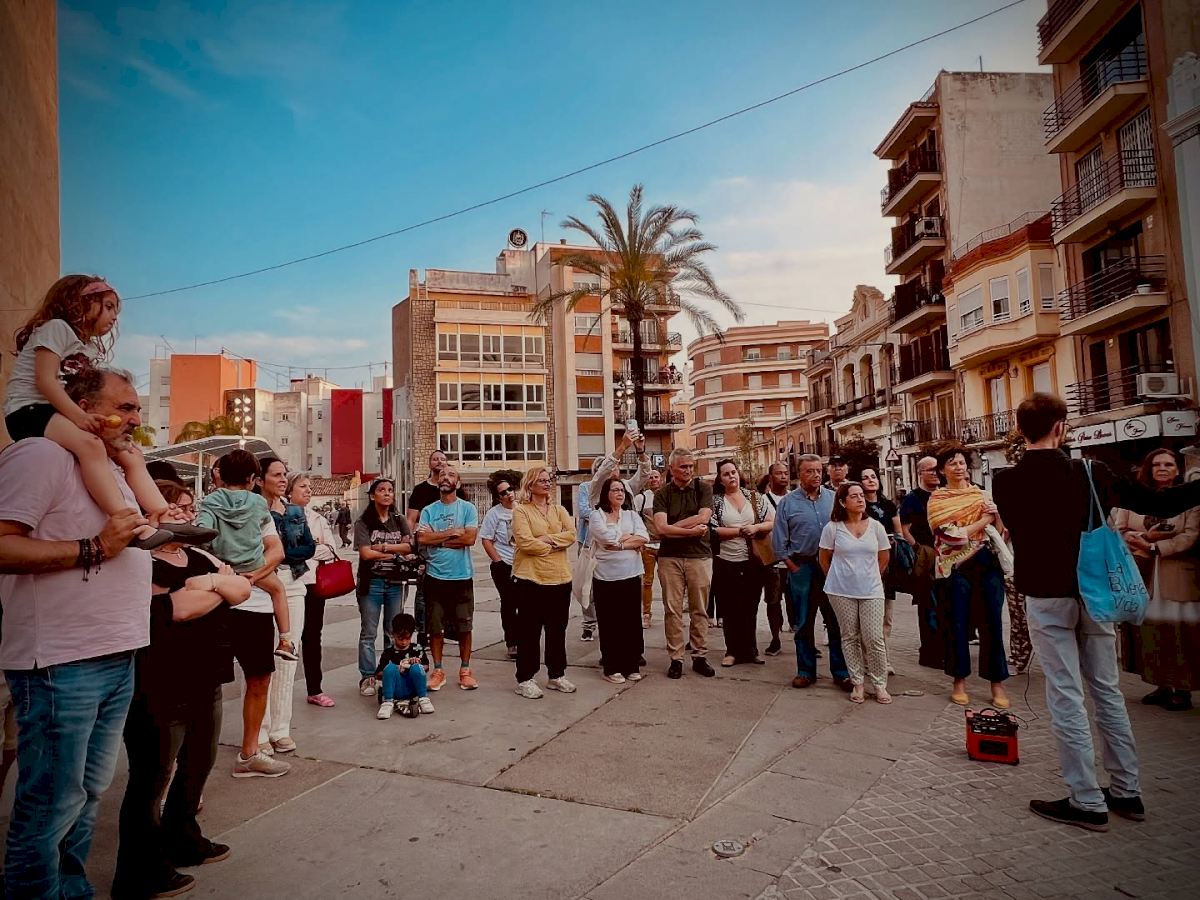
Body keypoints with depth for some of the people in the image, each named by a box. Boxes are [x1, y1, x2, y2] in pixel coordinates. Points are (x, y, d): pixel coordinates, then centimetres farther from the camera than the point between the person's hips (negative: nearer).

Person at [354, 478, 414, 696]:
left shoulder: (400, 521, 10)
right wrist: (396, 551, -6)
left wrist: (384, 547, -14)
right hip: (371, 582, -3)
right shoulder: (363, 522, -1)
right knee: (368, 633, 2)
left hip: (395, 582, 3)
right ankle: (368, 678, 10)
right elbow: (365, 553, -13)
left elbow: (409, 547, -4)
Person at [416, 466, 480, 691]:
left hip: (462, 576, -1)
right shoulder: (428, 510, 4)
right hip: (435, 576, 2)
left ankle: (465, 670, 21)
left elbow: (470, 538, -14)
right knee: (435, 627, 9)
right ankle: (438, 671, 23)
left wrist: (437, 538, -10)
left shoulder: (468, 508, -1)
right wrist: (453, 532, -13)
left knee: (464, 627, 7)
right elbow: (422, 538, -11)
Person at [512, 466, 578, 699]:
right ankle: (525, 679, 12)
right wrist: (555, 545, -8)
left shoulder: (559, 509, 13)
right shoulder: (520, 510, -4)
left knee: (557, 629, 14)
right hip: (531, 578, -5)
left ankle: (557, 675, 26)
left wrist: (547, 539, -15)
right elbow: (525, 542, -16)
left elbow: (571, 534, -2)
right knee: (529, 630, 2)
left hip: (560, 578, 5)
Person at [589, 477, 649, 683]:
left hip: (631, 575, 3)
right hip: (606, 577, -3)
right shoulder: (597, 516, 0)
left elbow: (643, 538, -3)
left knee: (632, 622, 7)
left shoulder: (632, 515, 12)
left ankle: (632, 665, 19)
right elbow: (608, 539, -15)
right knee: (609, 623, 2)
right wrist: (632, 537, -3)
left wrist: (620, 543, -11)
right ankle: (612, 668, 12)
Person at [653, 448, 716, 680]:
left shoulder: (703, 488, 4)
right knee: (672, 610, 3)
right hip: (669, 557, 0)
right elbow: (661, 528, -9)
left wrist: (673, 527, -9)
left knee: (699, 610, 7)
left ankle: (699, 656, 17)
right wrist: (692, 531, -10)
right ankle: (676, 658, 12)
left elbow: (703, 518, -11)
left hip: (699, 556, 0)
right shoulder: (662, 493, 3)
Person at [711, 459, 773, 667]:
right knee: (730, 609, 6)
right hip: (725, 563, -1)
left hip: (753, 562, 2)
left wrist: (756, 527, -15)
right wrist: (740, 530, -14)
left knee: (750, 608, 10)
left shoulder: (755, 497, 5)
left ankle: (750, 650, 23)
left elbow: (773, 522, 3)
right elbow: (712, 529, -11)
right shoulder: (715, 501, -1)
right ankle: (733, 651, 18)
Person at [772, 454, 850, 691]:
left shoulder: (833, 498, 5)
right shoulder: (788, 502, 1)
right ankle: (806, 671, 19)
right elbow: (779, 540, 2)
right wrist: (793, 567, -1)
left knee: (836, 621, 4)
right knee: (804, 623, 8)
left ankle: (840, 672, 14)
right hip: (801, 567, -1)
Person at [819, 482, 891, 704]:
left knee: (874, 639, -2)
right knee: (850, 638, 7)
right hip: (841, 592, -1)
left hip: (871, 591, 1)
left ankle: (880, 684, 14)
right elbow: (824, 559, 6)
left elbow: (884, 558, 11)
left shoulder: (875, 526, 1)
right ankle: (857, 683, 19)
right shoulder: (832, 528, -4)